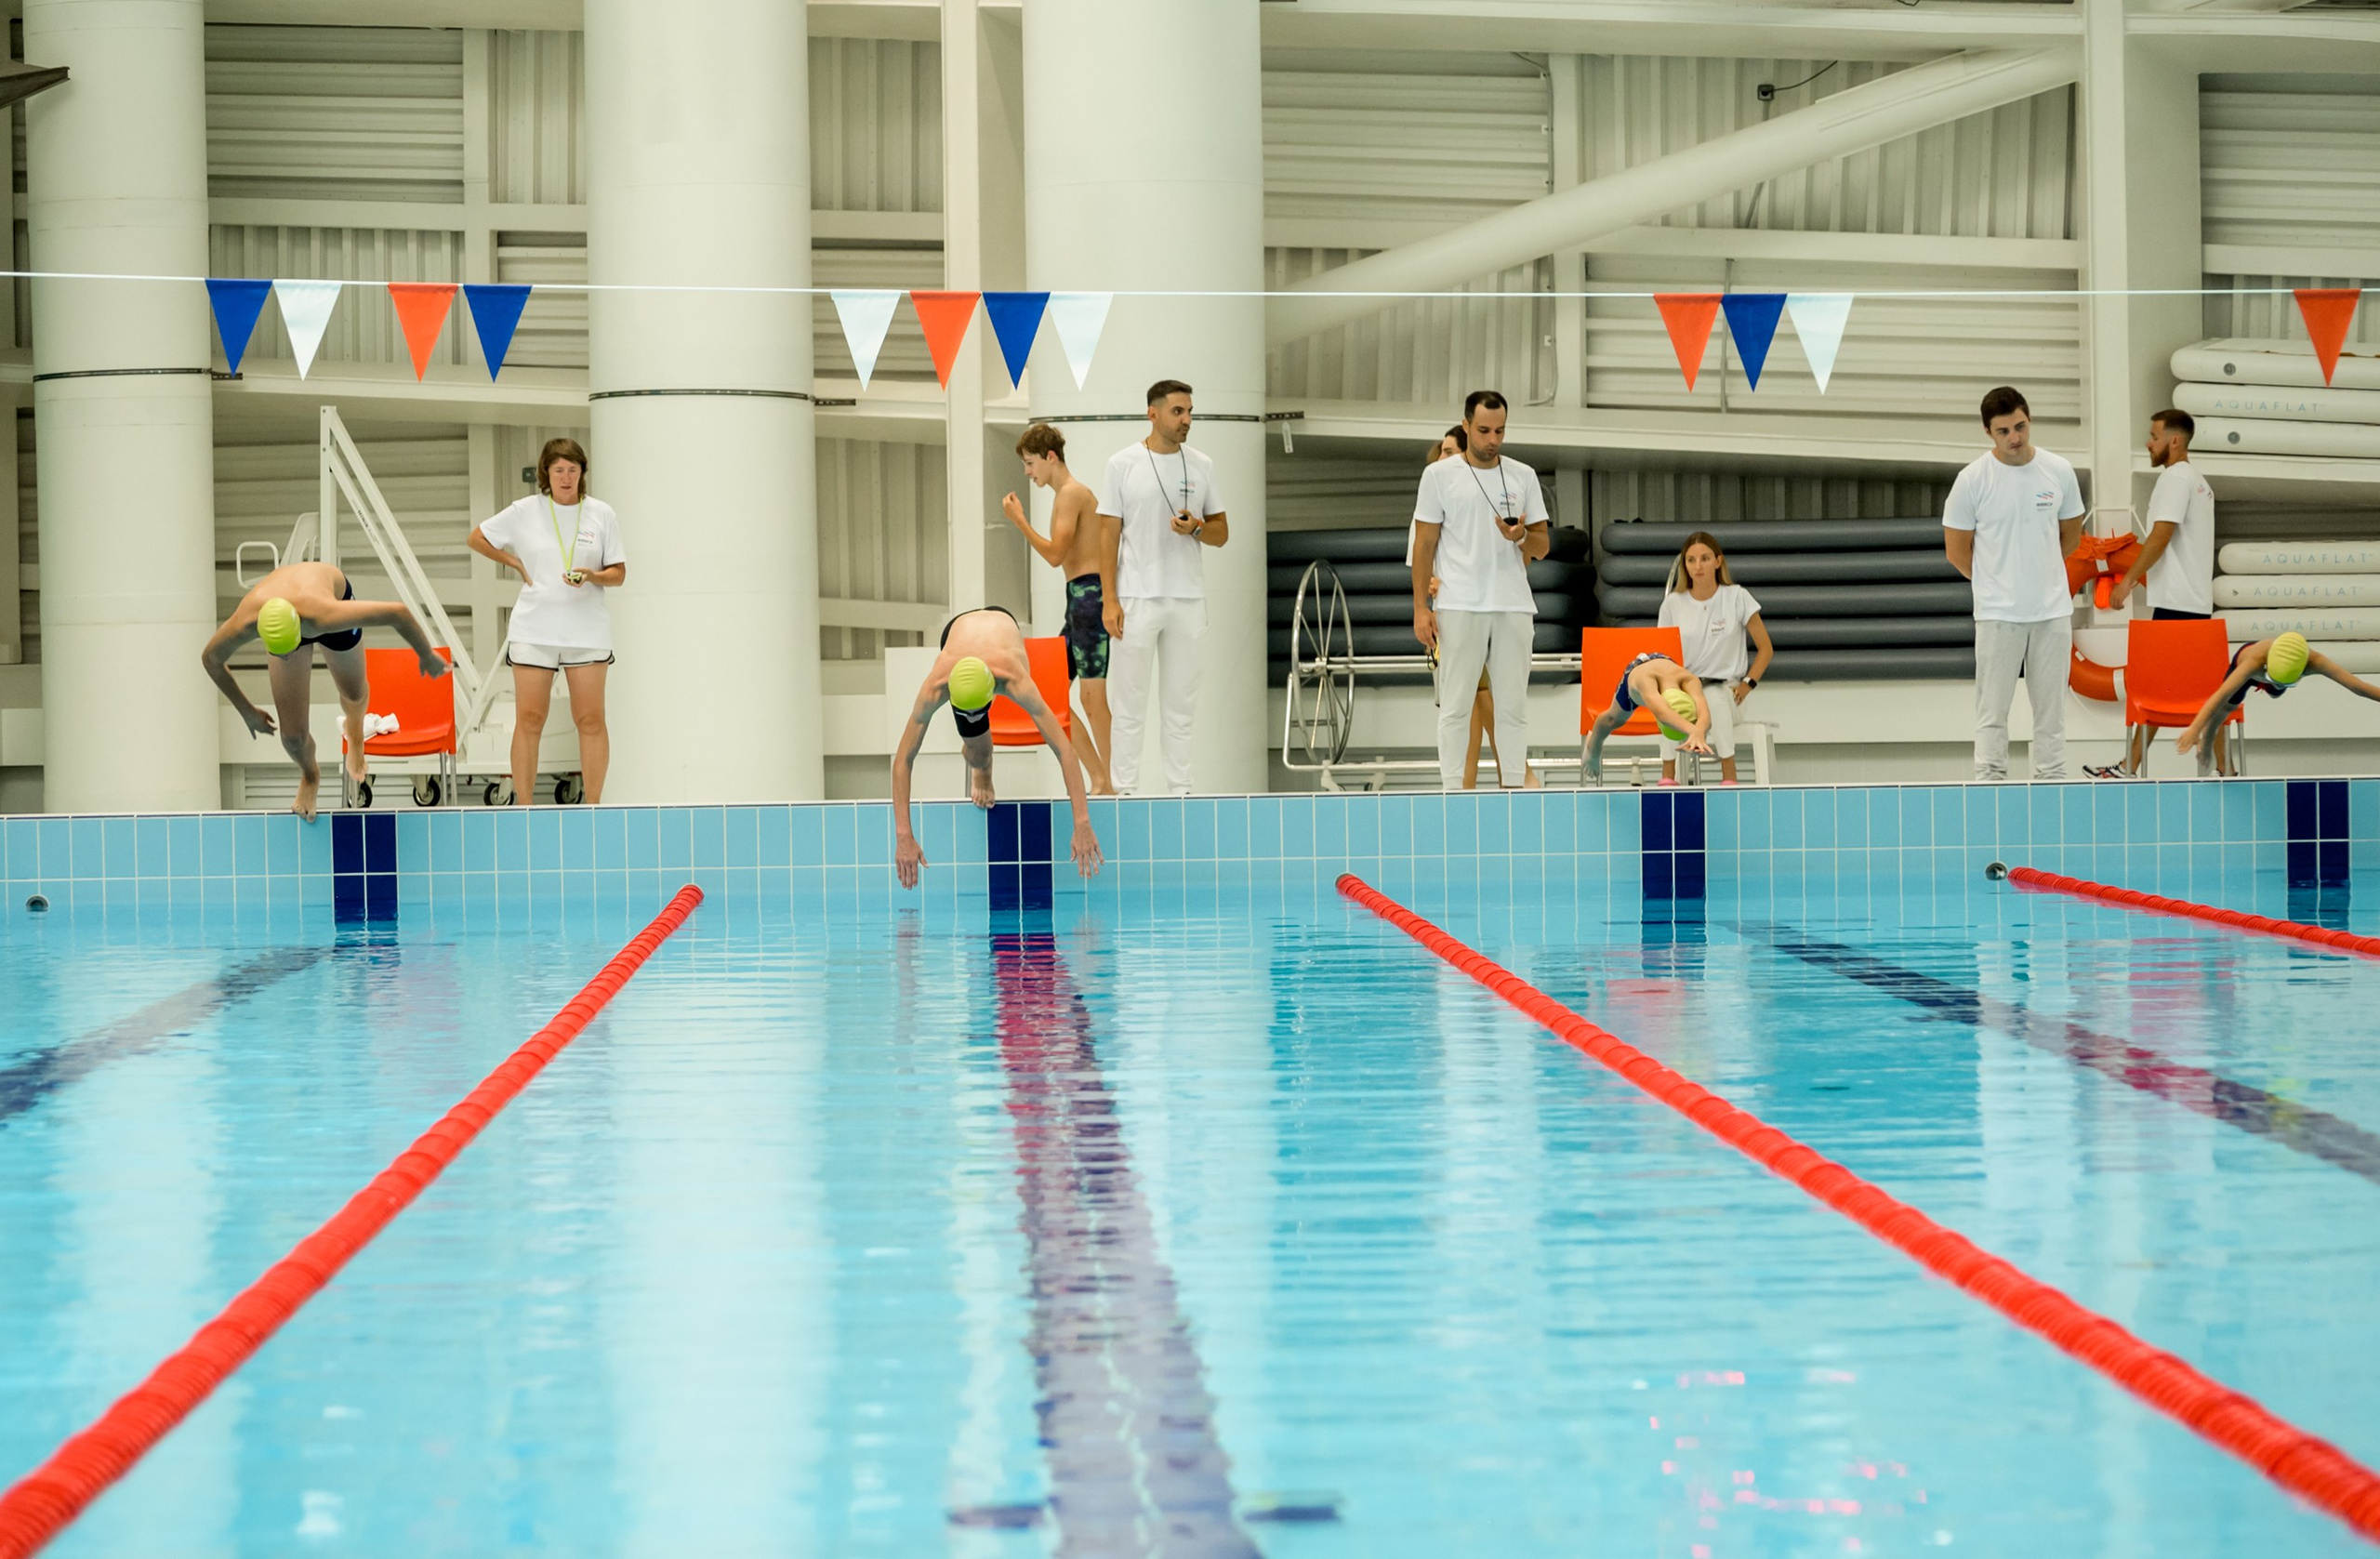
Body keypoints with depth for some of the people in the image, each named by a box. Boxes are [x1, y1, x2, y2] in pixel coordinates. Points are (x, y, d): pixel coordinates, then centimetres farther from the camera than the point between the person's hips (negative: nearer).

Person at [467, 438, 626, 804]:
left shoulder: (602, 514, 3)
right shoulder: (525, 512, 2)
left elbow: (618, 574, 5)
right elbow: (477, 538, 15)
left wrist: (593, 577, -16)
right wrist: (517, 564, 6)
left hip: (587, 630, 0)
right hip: (533, 631, 0)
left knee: (590, 719, -1)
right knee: (529, 719, -1)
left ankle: (593, 806, 6)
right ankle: (523, 807, 4)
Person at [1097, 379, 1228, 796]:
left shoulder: (1202, 466, 6)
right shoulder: (1123, 464, -4)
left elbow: (1222, 532, 10)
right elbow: (1109, 533, -4)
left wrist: (1196, 528, -14)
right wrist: (1109, 600, -11)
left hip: (1188, 600, 3)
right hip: (1136, 599, -3)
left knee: (1181, 701, 10)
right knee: (1130, 703, 1)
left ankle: (1180, 790, 16)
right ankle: (1125, 792, 6)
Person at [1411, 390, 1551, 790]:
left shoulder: (1523, 476, 10)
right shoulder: (1439, 475, 3)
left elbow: (1543, 543, 12)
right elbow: (1424, 545, 3)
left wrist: (1521, 538, -11)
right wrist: (1420, 607, -3)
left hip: (1514, 607, 3)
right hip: (1459, 607, -3)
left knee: (1513, 707, 4)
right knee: (1455, 707, -2)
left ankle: (1513, 790, 8)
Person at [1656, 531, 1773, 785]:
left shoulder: (1737, 597, 0)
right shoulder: (1673, 603, 5)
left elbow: (1766, 648, 6)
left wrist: (1748, 684, -7)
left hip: (1725, 686, -1)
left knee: (1716, 702, -39)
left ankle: (1728, 776, -30)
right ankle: (1667, 776, -30)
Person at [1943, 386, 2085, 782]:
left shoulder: (2058, 471, 1)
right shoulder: (1973, 479, -8)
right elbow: (1956, 549, 0)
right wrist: (1994, 581, 7)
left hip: (2053, 611, 3)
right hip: (1997, 614, -3)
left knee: (2051, 706, 8)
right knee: (1993, 709, -2)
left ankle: (2051, 781, 14)